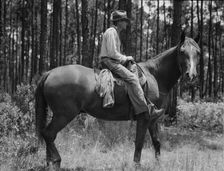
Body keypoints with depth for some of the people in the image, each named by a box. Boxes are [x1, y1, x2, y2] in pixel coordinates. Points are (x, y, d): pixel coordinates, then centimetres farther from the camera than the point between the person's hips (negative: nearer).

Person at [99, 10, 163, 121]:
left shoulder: (115, 33, 23)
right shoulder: (111, 32, -11)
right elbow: (112, 53, -19)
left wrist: (125, 59, 14)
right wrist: (125, 58, -8)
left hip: (113, 62, 11)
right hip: (109, 61, -11)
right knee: (132, 79, -22)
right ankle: (146, 110, -29)